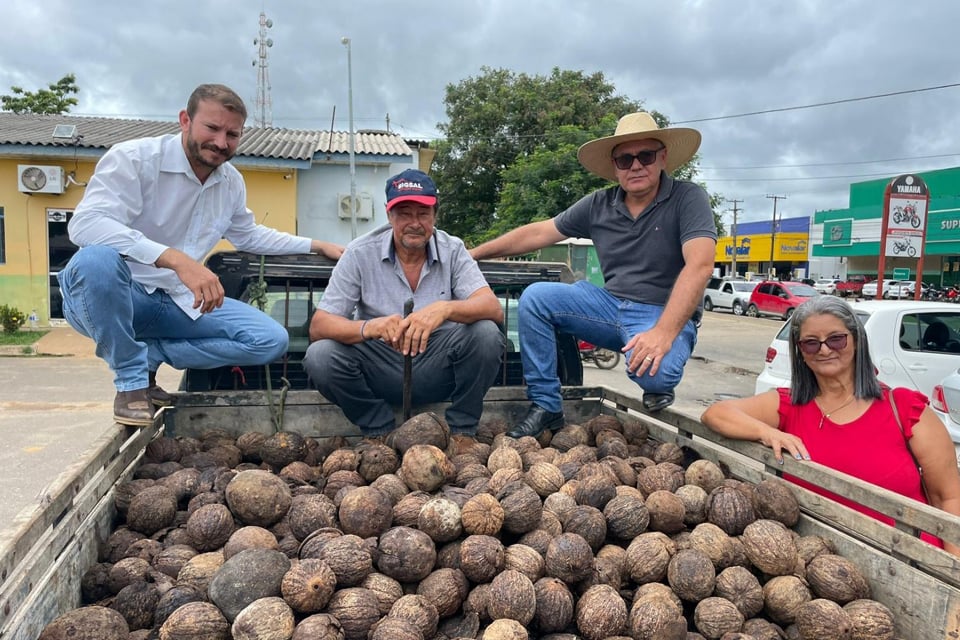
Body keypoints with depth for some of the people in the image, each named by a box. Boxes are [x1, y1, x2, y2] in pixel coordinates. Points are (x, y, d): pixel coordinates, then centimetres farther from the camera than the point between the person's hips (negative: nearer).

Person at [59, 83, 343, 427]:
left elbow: (248, 235, 24)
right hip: (113, 294, -5)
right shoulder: (132, 158, -16)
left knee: (270, 340, -6)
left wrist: (316, 245, 20)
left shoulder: (232, 182, 4)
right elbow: (86, 223, -31)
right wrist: (176, 259, -44)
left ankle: (147, 356, -2)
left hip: (178, 300, 6)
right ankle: (130, 380, -16)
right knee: (98, 258, -40)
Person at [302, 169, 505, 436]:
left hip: (438, 367, 0)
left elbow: (494, 309, -19)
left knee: (486, 333, -26)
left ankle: (462, 431, -3)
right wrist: (368, 327, -37)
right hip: (381, 370, 0)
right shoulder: (360, 253, -8)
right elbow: (318, 326, -14)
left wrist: (446, 308, -41)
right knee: (320, 356, -26)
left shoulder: (452, 250, -6)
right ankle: (380, 431, 1)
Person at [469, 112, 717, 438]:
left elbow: (699, 266, -23)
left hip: (666, 315, -5)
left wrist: (664, 333, -36)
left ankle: (658, 387, 2)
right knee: (536, 297, -13)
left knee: (653, 369, -38)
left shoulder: (688, 198, -10)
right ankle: (545, 407, -5)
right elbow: (538, 233, 10)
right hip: (611, 304, 5)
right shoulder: (598, 205, 5)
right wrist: (475, 253, 9)